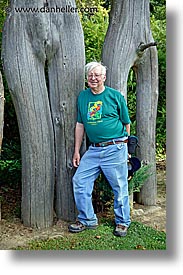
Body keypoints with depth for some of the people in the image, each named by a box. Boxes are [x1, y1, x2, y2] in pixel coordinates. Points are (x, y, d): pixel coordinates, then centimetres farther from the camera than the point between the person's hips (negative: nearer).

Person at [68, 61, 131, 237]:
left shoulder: (115, 96, 0)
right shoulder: (82, 97, 11)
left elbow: (126, 123, 7)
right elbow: (80, 125, 14)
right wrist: (77, 151, 13)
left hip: (115, 150, -4)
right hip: (93, 149, 4)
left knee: (119, 187, 3)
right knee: (79, 181, 1)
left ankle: (122, 222, 23)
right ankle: (87, 220, 18)